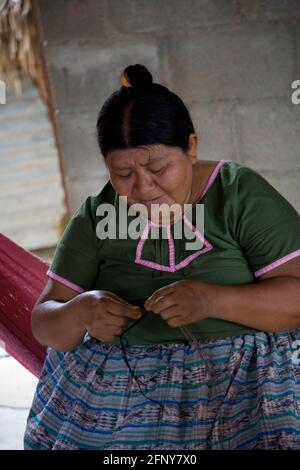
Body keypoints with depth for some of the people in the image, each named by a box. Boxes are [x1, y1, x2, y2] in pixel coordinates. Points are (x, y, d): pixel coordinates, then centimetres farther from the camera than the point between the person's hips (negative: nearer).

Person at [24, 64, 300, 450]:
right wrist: (79, 313, -19)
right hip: (119, 398, 4)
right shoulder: (96, 217, 2)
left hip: (244, 385, -3)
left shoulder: (241, 194, -6)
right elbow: (45, 323, 4)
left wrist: (211, 300, -28)